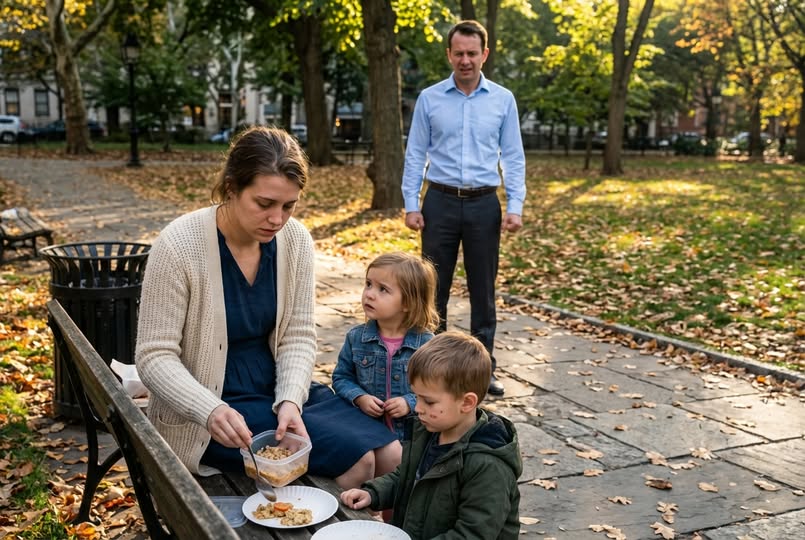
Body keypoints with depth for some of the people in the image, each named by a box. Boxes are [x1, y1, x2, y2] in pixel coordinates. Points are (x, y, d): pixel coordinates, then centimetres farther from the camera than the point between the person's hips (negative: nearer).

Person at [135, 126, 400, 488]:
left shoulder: (295, 239, -5)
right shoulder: (179, 247, -19)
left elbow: (298, 335, -1)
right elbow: (155, 357, -16)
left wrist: (290, 400, -19)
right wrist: (212, 411, -32)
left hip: (281, 390, 5)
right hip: (204, 417, -5)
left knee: (391, 455, -6)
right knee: (356, 459, -18)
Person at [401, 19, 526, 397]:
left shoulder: (503, 100, 4)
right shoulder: (429, 99, 3)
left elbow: (513, 157, 4)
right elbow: (415, 155, 4)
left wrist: (515, 206, -4)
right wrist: (411, 204, -4)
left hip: (484, 205, 1)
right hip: (441, 202, 0)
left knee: (483, 290, 7)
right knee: (434, 288, 5)